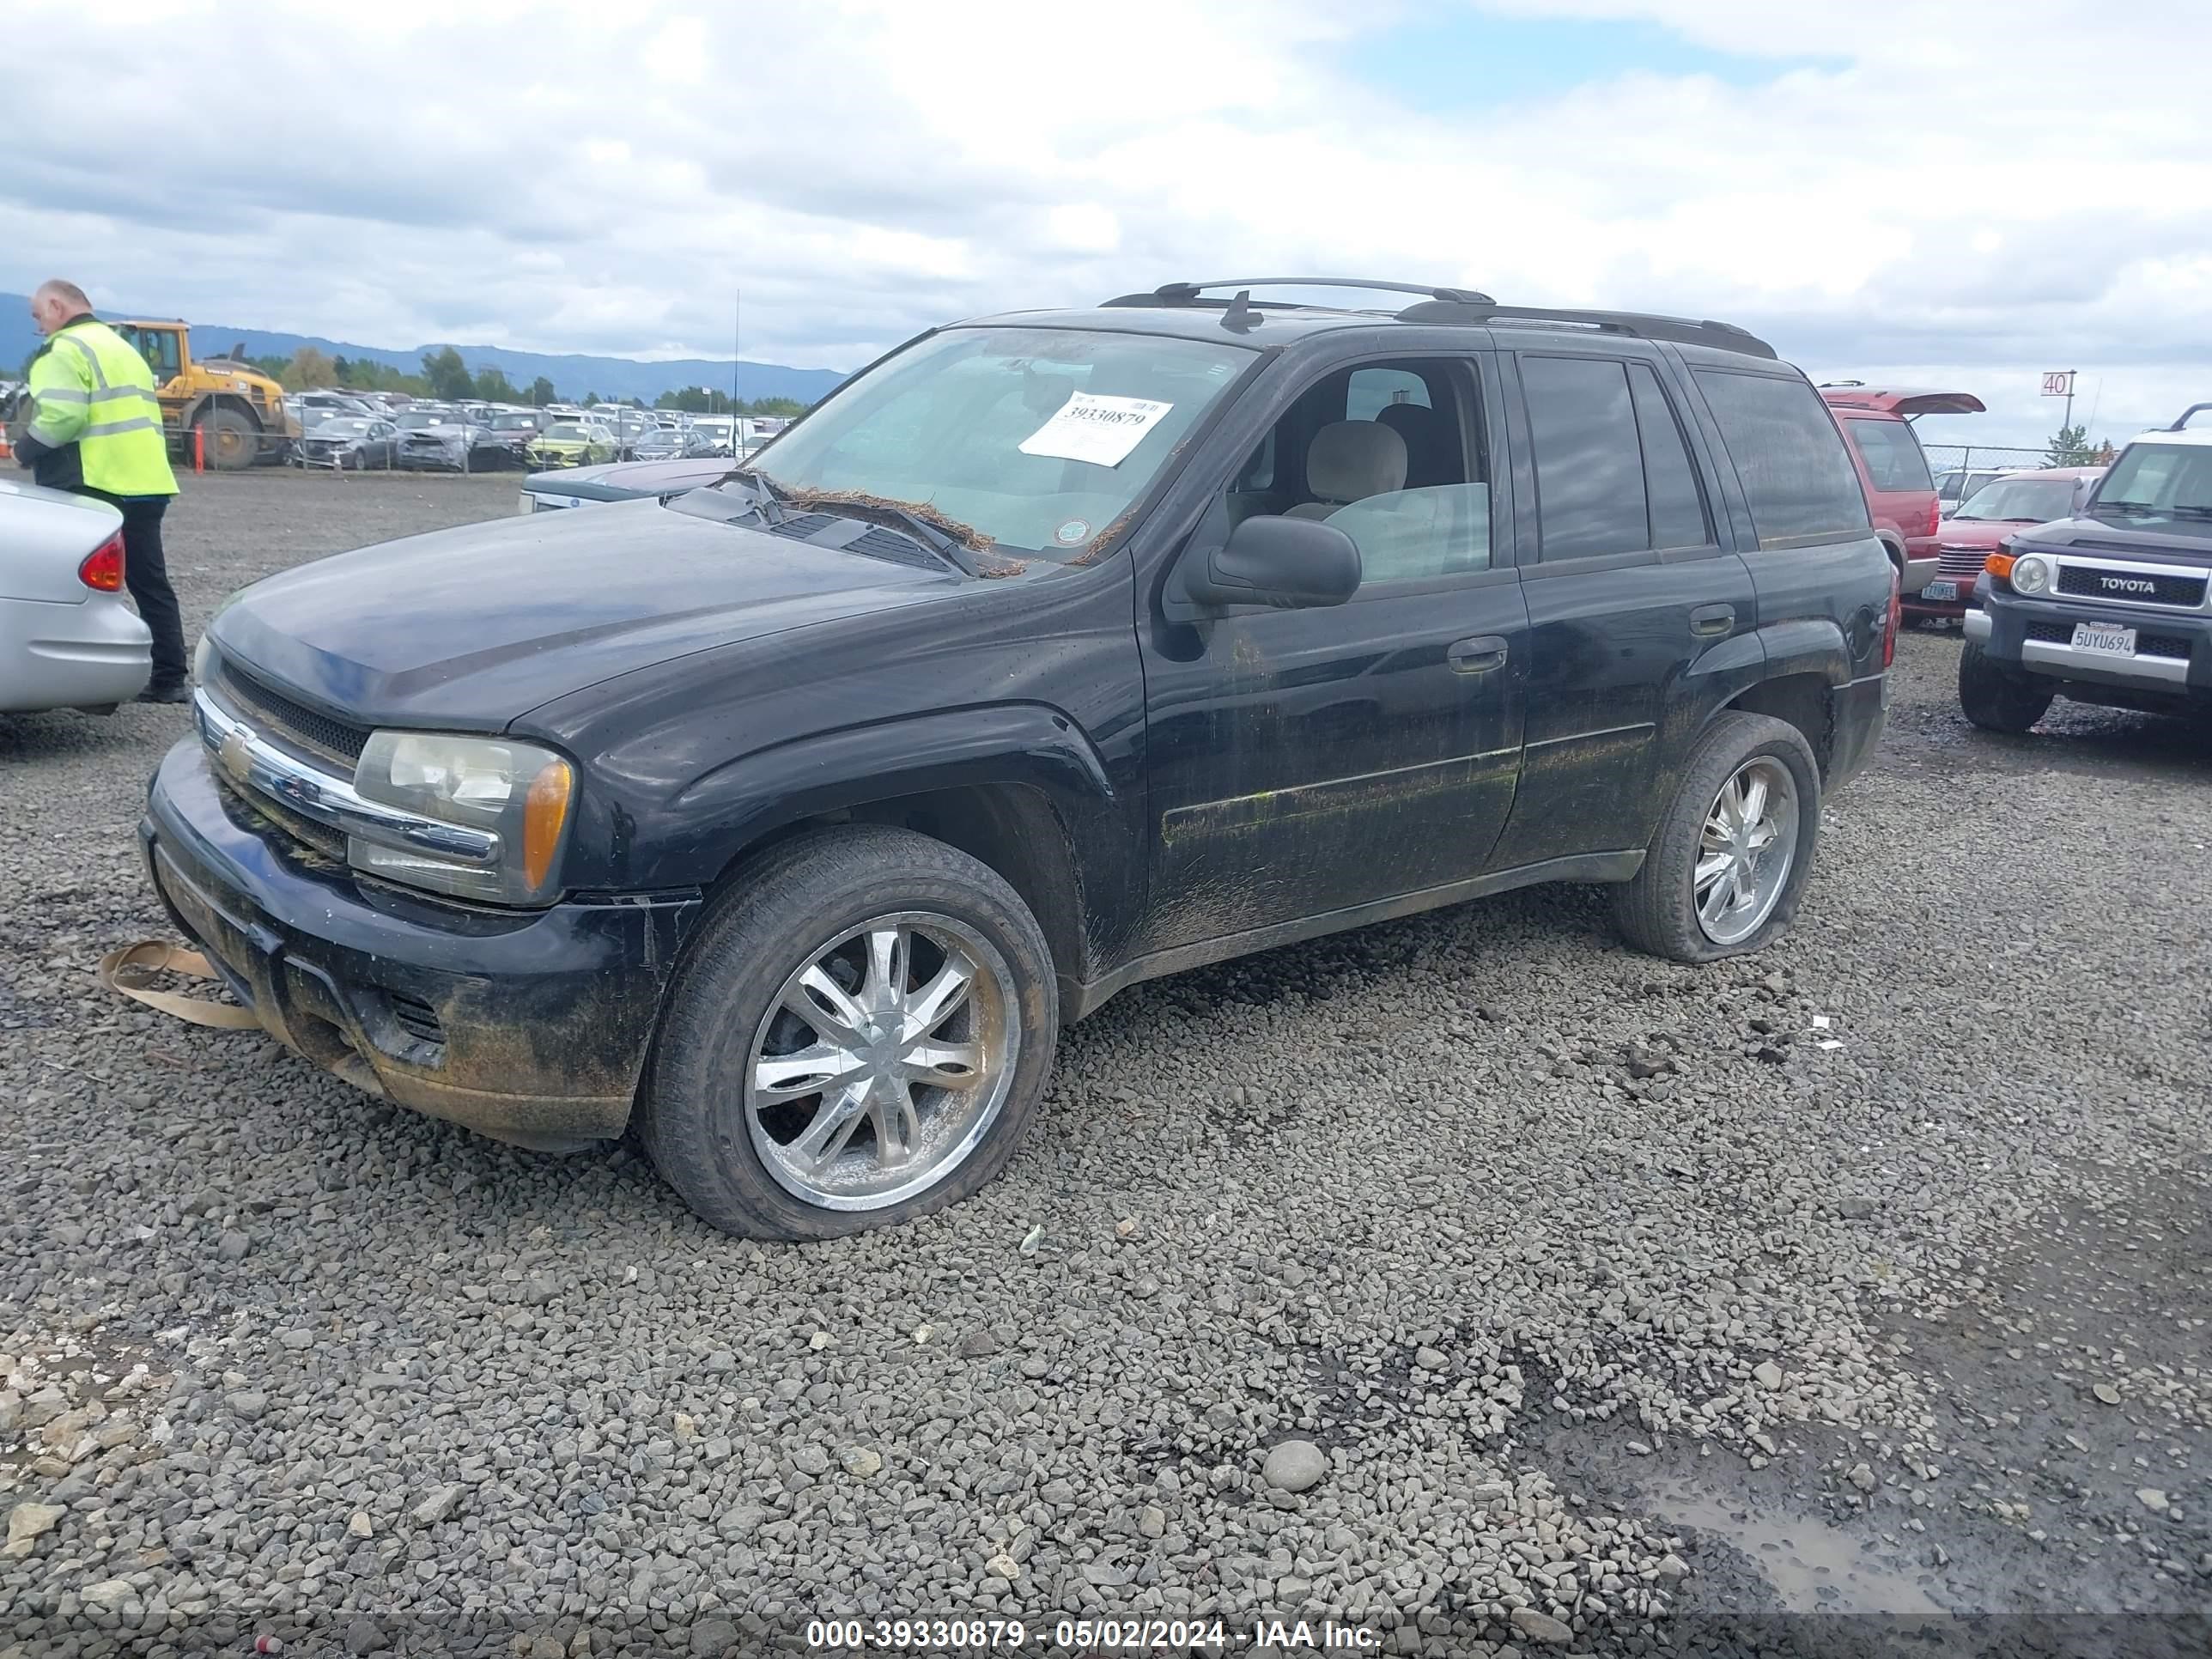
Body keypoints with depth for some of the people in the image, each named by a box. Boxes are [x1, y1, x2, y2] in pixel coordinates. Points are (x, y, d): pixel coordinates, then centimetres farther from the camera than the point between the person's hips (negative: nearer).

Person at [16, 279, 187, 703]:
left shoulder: (66, 349, -6)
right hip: (147, 483, 8)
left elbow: (61, 417, -18)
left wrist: (24, 451, -3)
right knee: (150, 583, 9)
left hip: (98, 489, -8)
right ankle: (168, 679, 9)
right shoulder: (123, 349, 23)